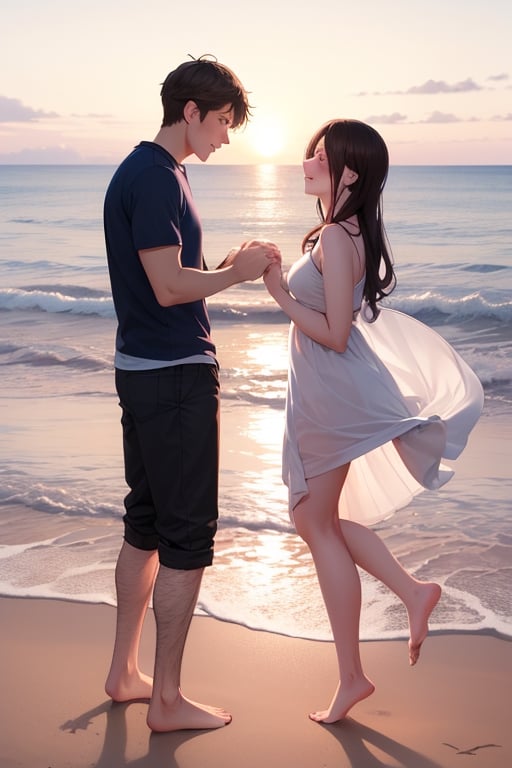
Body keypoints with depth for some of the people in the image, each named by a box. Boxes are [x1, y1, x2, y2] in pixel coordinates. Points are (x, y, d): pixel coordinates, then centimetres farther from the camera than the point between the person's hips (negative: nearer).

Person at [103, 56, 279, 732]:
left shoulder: (146, 172, 16)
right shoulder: (155, 178, -16)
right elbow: (171, 287, -21)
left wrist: (230, 266, 8)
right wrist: (240, 272, -9)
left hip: (144, 372, 10)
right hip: (175, 377, -10)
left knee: (147, 523, 17)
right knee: (188, 535, -2)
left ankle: (124, 672, 28)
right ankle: (167, 700, 8)